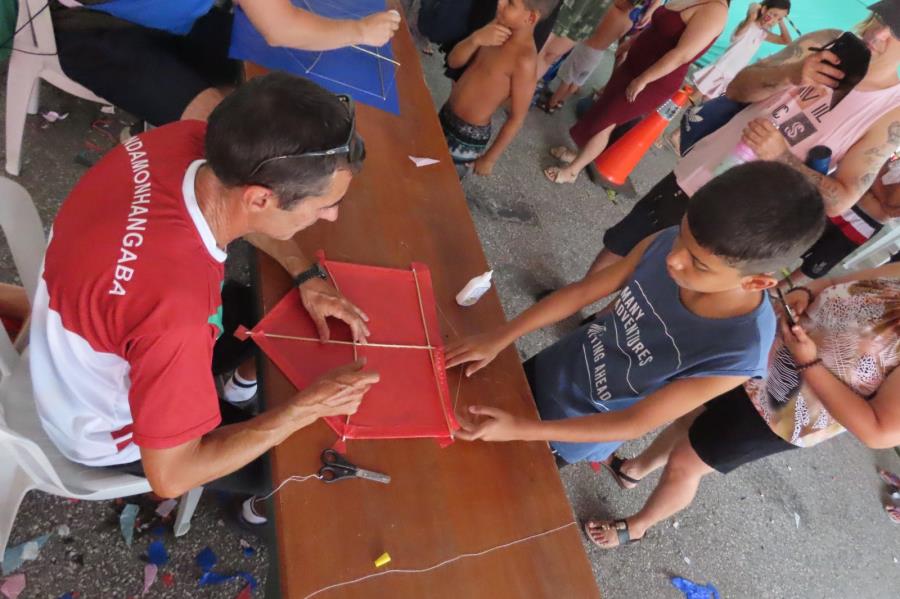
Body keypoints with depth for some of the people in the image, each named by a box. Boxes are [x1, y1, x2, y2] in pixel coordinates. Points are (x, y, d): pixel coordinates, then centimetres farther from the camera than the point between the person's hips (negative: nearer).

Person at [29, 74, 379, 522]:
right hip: (108, 427, -6)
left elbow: (240, 209, -1)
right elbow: (170, 476, -30)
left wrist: (306, 277, -13)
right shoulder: (175, 307, -46)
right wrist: (307, 408, -27)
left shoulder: (187, 141, -26)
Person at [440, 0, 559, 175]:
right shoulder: (499, 25, -5)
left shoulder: (524, 60, -26)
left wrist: (490, 158, -13)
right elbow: (453, 61, -3)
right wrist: (476, 39, -22)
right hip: (447, 115, 7)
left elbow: (517, 118, -20)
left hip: (469, 135, -7)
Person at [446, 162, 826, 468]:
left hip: (579, 430, -4)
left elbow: (635, 423, -28)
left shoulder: (740, 352, -34)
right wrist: (497, 341, -18)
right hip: (552, 370, 4)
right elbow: (581, 293, -13)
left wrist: (519, 430, -31)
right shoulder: (665, 245, -24)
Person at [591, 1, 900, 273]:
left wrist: (781, 154, -29)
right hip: (691, 178, 4)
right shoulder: (828, 43, -2)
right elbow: (737, 88, -4)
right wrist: (791, 74, -25)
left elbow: (840, 201, -15)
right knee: (608, 266, 12)